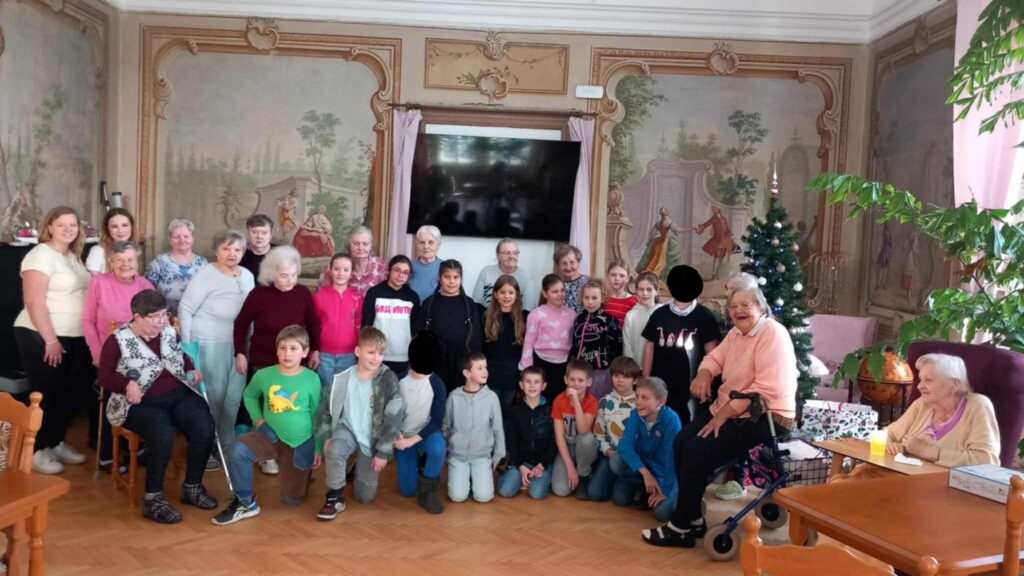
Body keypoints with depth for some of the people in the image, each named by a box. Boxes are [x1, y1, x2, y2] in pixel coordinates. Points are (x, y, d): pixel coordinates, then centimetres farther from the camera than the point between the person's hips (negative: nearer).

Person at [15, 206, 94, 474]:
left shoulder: (73, 256, 12)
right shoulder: (41, 255, -13)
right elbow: (34, 302, -20)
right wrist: (50, 340, -21)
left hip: (74, 337, 8)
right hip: (42, 337, -8)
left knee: (67, 393, 13)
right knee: (46, 395, 0)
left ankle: (57, 443, 26)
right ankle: (38, 450, 12)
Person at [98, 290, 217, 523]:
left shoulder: (170, 333, 12)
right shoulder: (119, 340, -3)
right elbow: (105, 375, -4)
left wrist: (191, 371, 9)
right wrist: (127, 384, -22)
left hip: (179, 395, 5)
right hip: (141, 403, -5)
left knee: (205, 427, -23)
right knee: (163, 434, -35)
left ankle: (192, 487, -3)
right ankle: (152, 499, -18)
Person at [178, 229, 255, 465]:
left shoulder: (247, 276, 9)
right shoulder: (206, 274, -9)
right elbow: (185, 309, -9)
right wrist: (186, 345, -11)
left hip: (238, 345, 6)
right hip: (209, 344, -6)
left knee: (234, 398, 11)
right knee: (211, 397, -1)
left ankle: (226, 444, 26)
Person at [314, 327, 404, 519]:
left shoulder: (388, 380, -17)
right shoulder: (341, 379, -10)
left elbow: (394, 418, -14)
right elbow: (324, 409, 2)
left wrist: (383, 452, -13)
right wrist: (326, 437, -9)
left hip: (372, 438, 0)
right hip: (348, 430, 1)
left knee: (366, 497, 3)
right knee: (334, 450, -36)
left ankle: (362, 466, 37)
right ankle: (335, 497, -12)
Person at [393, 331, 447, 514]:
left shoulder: (436, 384, -18)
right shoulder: (399, 380, -11)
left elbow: (437, 421, -19)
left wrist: (413, 440, -28)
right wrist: (395, 435, -17)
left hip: (425, 433, -2)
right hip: (403, 436, 2)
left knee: (438, 449, -39)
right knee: (407, 490, -1)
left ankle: (427, 491, -15)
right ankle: (417, 460, 31)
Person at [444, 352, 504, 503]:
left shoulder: (491, 397, -7)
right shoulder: (454, 397, -6)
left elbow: (497, 428, 2)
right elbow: (445, 427, 6)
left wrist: (497, 456, 4)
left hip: (482, 455, 0)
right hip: (457, 454, 0)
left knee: (483, 496, -14)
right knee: (457, 496, -13)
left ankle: (477, 476, 16)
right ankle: (465, 476, 17)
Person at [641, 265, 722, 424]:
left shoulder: (704, 316, -1)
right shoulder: (659, 314, 5)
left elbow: (711, 351, 0)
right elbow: (650, 345, 9)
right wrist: (646, 377, 7)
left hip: (690, 384, -2)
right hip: (660, 383, 2)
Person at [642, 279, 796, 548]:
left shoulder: (772, 334, -19)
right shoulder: (736, 332, 11)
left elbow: (766, 389, -26)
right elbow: (715, 357, 18)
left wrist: (724, 413, -23)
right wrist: (704, 375, -8)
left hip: (765, 416, -9)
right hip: (728, 408, 9)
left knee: (697, 452, -21)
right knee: (681, 442, -5)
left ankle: (680, 528, -6)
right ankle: (694, 519, 6)